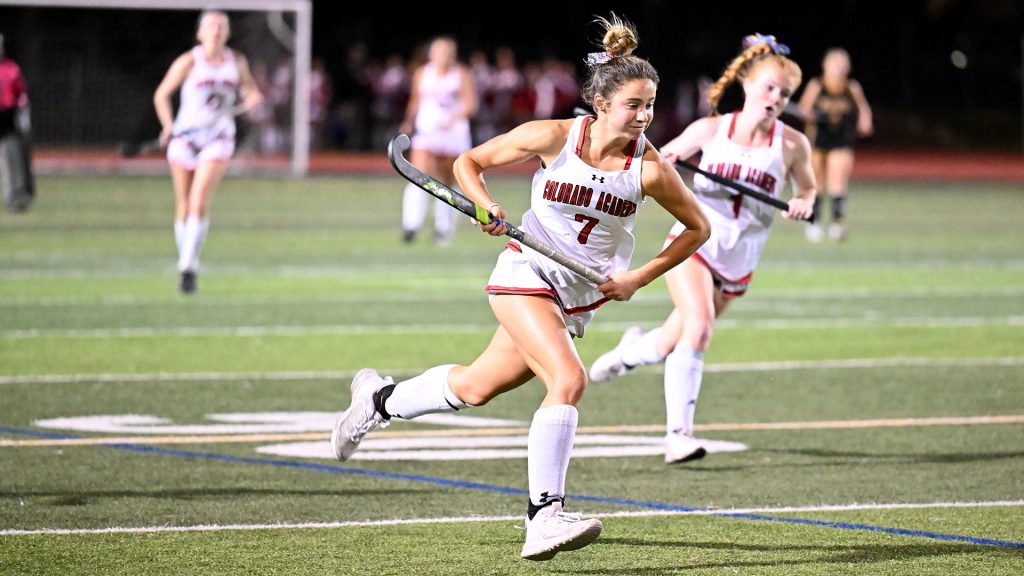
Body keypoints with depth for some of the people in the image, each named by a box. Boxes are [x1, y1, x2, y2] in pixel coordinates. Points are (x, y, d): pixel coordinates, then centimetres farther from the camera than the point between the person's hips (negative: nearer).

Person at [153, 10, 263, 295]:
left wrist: (253, 97, -4)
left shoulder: (237, 61, 4)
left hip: (218, 139, 0)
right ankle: (184, 259, 24)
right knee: (184, 207, 6)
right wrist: (168, 126, -15)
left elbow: (250, 89, 20)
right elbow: (161, 95, 0)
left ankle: (188, 268, -18)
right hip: (185, 136, 0)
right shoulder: (188, 62, -5)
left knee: (199, 202, -17)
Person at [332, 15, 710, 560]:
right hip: (526, 273, -4)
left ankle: (380, 398, 40)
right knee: (569, 380, -25)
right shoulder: (554, 137, -13)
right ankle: (544, 517, -24)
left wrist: (638, 277, -3)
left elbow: (697, 228, 4)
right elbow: (469, 162, 1)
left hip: (582, 296, 4)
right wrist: (487, 207, -18)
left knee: (476, 386, 13)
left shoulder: (650, 168, -11)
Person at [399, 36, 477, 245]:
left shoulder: (461, 75, -2)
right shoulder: (422, 74, 5)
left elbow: (470, 103, -9)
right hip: (426, 132, 0)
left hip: (453, 133, 0)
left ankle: (443, 228, 25)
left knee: (447, 183, 9)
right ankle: (411, 226, -22)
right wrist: (409, 122, 4)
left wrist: (453, 119, -24)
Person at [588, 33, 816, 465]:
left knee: (671, 344, 9)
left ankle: (633, 349, 46)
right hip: (693, 243, -2)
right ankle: (678, 432, -22)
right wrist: (663, 161, -13)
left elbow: (806, 187, 14)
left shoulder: (792, 145, -3)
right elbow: (664, 156, 11)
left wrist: (803, 203, -9)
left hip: (737, 263, 2)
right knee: (698, 326, -25)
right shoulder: (710, 130, -3)